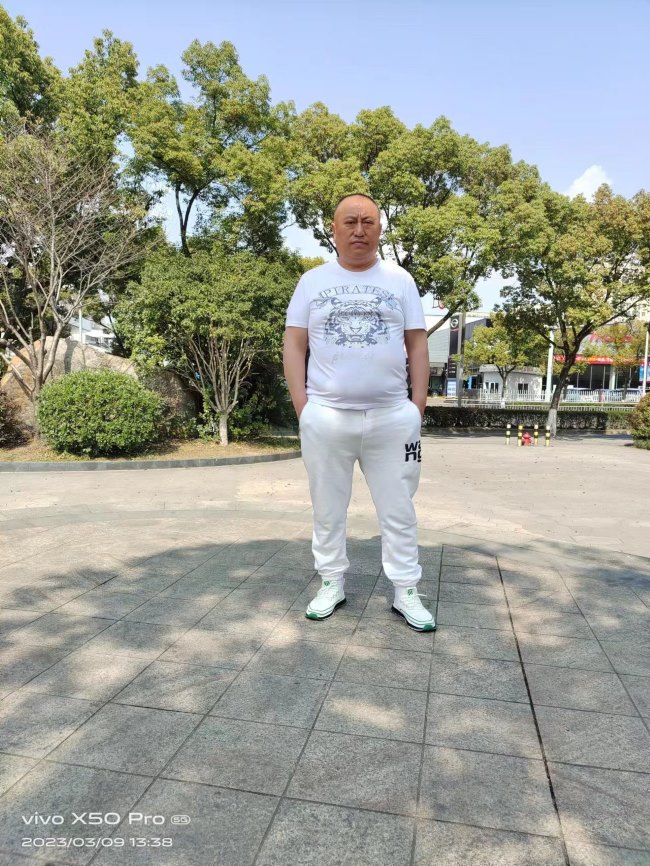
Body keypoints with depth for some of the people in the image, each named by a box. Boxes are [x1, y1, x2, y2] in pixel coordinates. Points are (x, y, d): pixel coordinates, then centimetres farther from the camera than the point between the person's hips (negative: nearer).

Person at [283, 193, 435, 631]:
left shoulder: (400, 279, 9)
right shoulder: (313, 281, 8)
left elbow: (417, 343, 8)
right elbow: (294, 343, 6)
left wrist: (418, 403, 0)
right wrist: (301, 402, -4)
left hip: (392, 417, 0)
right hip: (326, 417, 0)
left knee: (399, 509, 7)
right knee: (328, 508, 10)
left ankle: (406, 591, 20)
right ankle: (332, 583, 26)